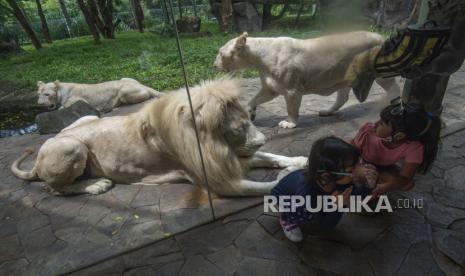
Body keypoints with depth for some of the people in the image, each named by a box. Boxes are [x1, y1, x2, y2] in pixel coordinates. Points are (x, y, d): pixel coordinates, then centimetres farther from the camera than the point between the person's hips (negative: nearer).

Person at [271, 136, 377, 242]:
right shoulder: (306, 193, -43)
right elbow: (327, 223, -28)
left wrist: (368, 185, -33)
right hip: (282, 197, -6)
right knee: (306, 213, -32)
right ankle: (286, 218, 2)